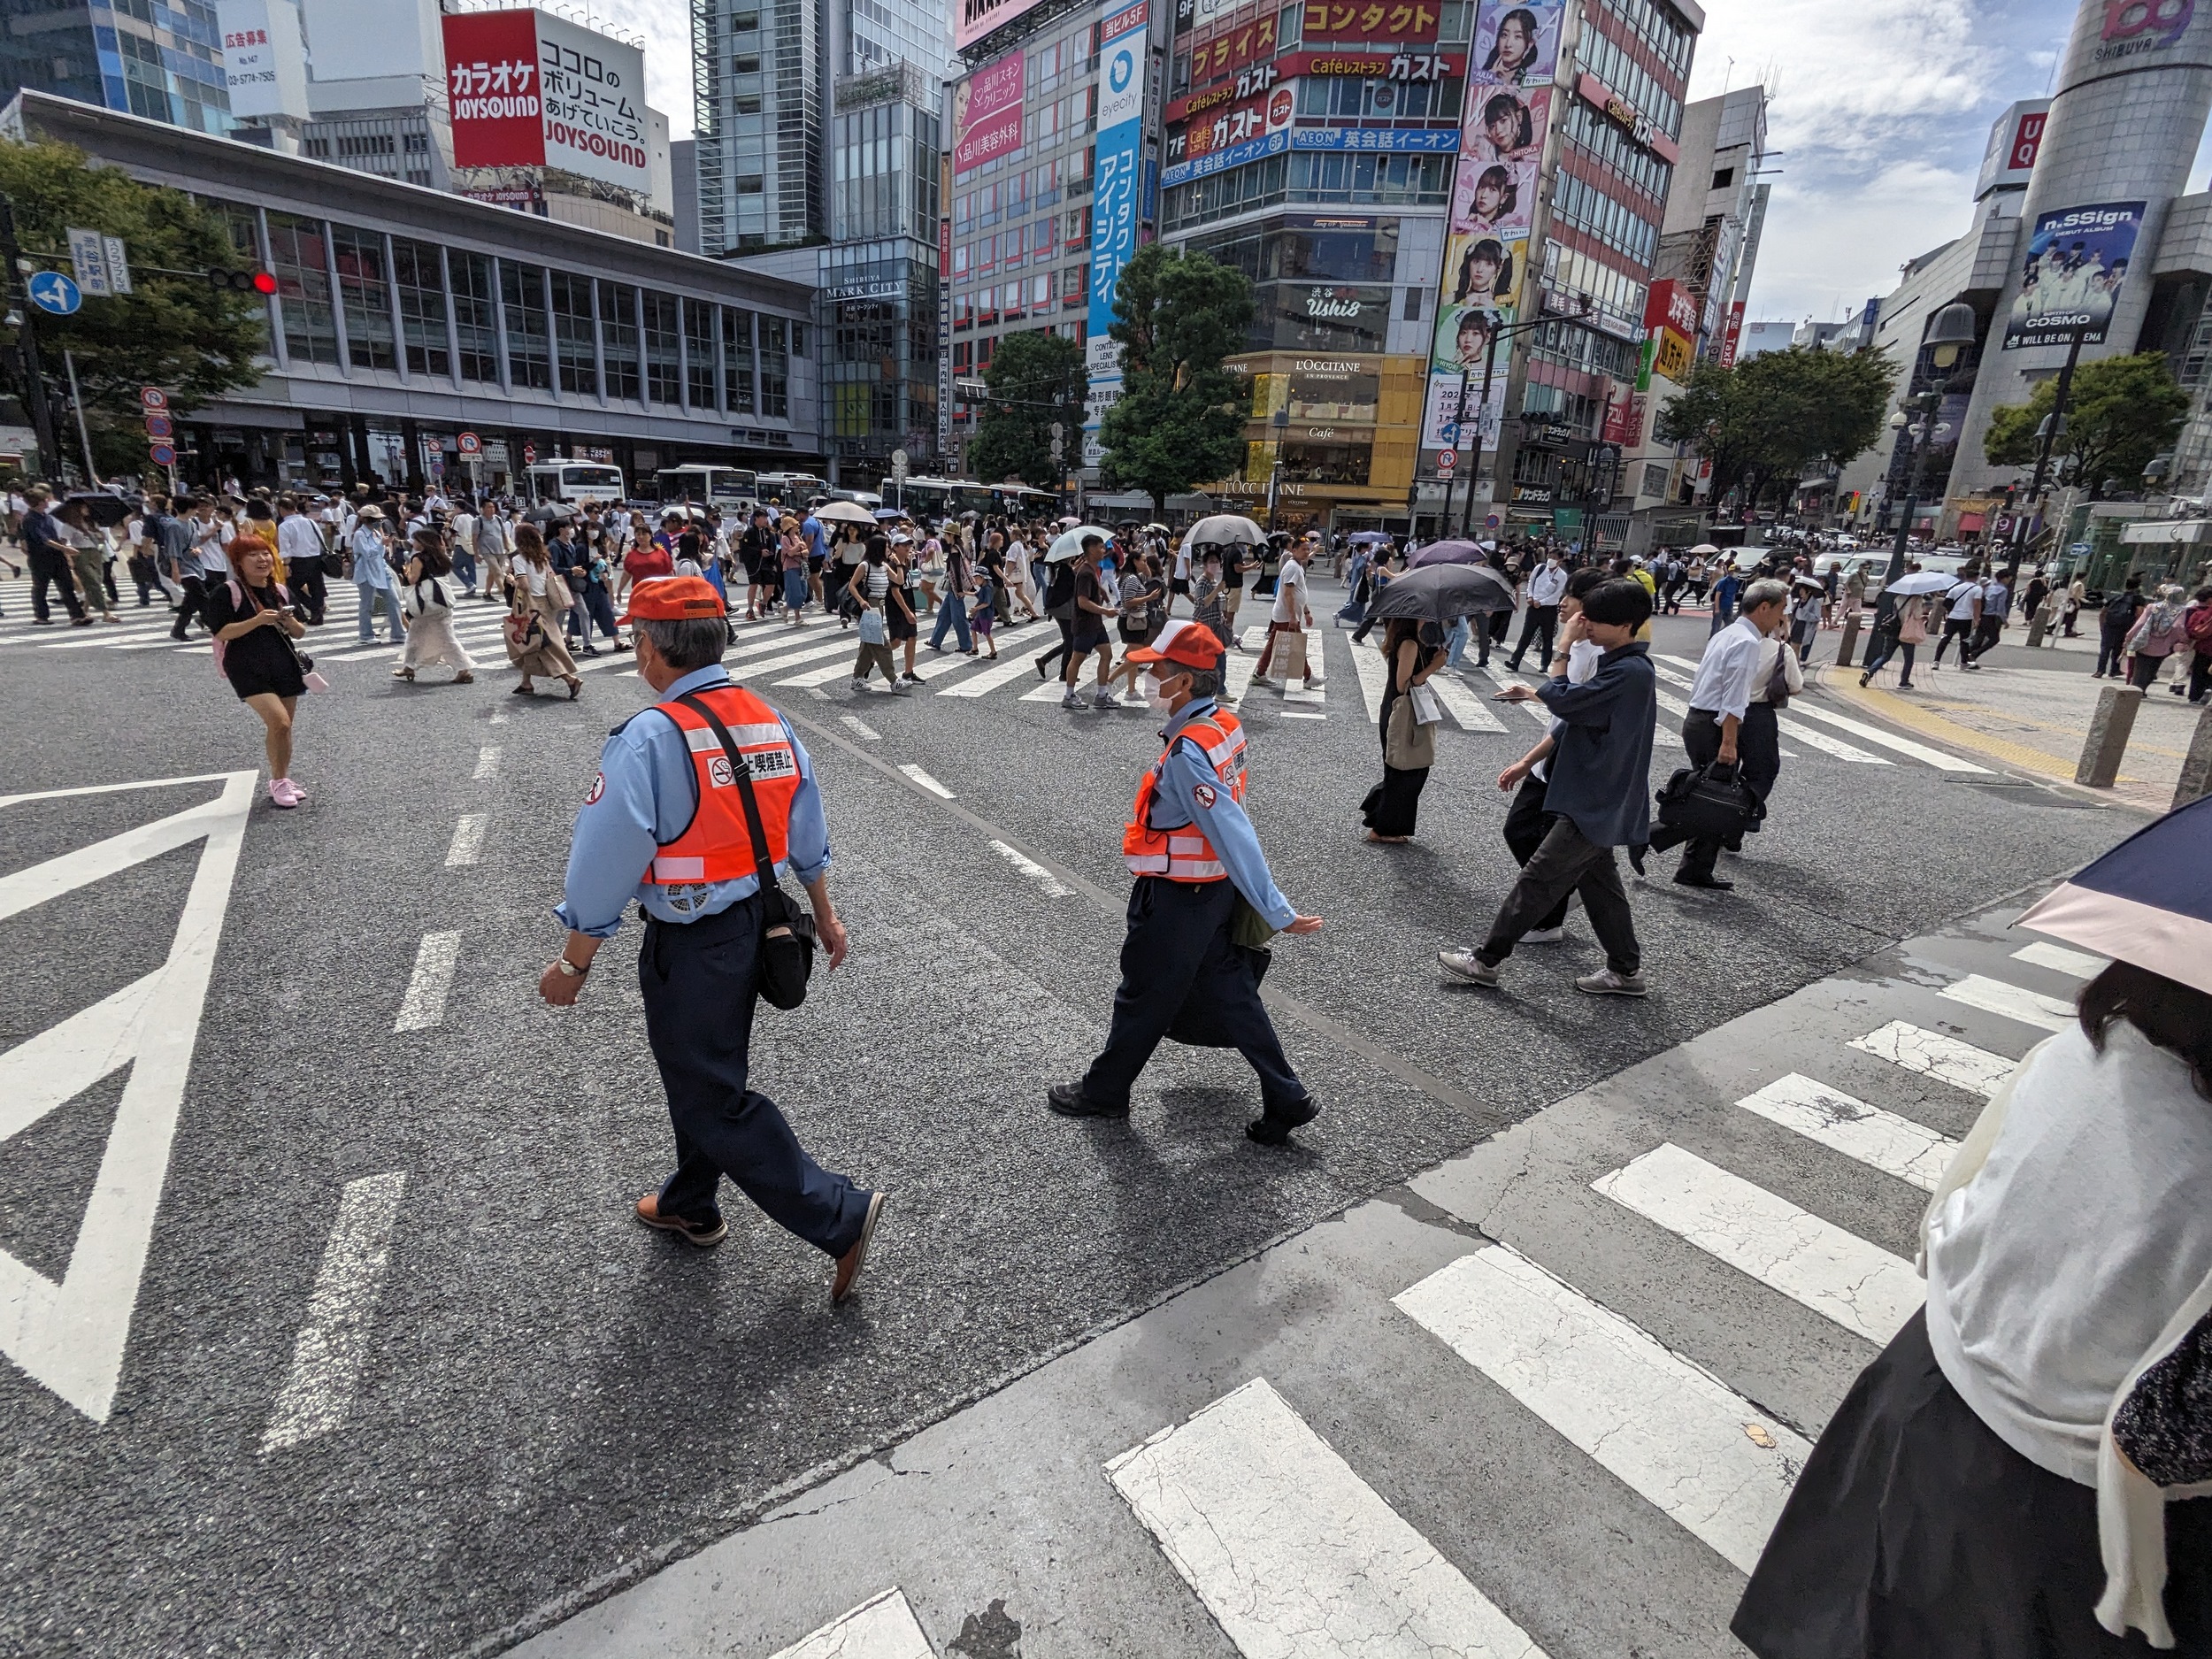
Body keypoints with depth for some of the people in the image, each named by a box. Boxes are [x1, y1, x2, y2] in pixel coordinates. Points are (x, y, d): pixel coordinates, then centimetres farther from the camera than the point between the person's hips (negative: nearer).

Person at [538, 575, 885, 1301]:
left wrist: (574, 962, -7)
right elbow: (807, 834, 8)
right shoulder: (769, 719, 0)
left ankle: (842, 1215, 9)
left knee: (714, 1097, 7)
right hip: (756, 922, 8)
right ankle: (690, 1206, 46)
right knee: (704, 1068, 25)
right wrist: (825, 915, 18)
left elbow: (606, 862, -19)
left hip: (692, 947, -8)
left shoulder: (649, 738, -22)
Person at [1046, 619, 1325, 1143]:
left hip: (1177, 899, -8)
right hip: (1216, 889, 9)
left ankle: (1104, 1091, 34)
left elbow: (1232, 834, -30)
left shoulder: (1187, 752, -28)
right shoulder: (1224, 724, 0)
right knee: (1230, 993, 17)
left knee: (1143, 997, 12)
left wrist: (1276, 912, -29)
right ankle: (1286, 1100, 25)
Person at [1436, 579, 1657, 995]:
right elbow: (1580, 707, 19)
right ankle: (1626, 969, 27)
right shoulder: (1620, 664, 9)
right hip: (1601, 800, 10)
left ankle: (1485, 961, 3)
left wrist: (1565, 649, -13)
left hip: (1595, 802, -10)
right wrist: (1532, 692, 8)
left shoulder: (1630, 671, -22)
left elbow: (1563, 702, -24)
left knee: (1539, 878, -5)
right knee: (1598, 882, 17)